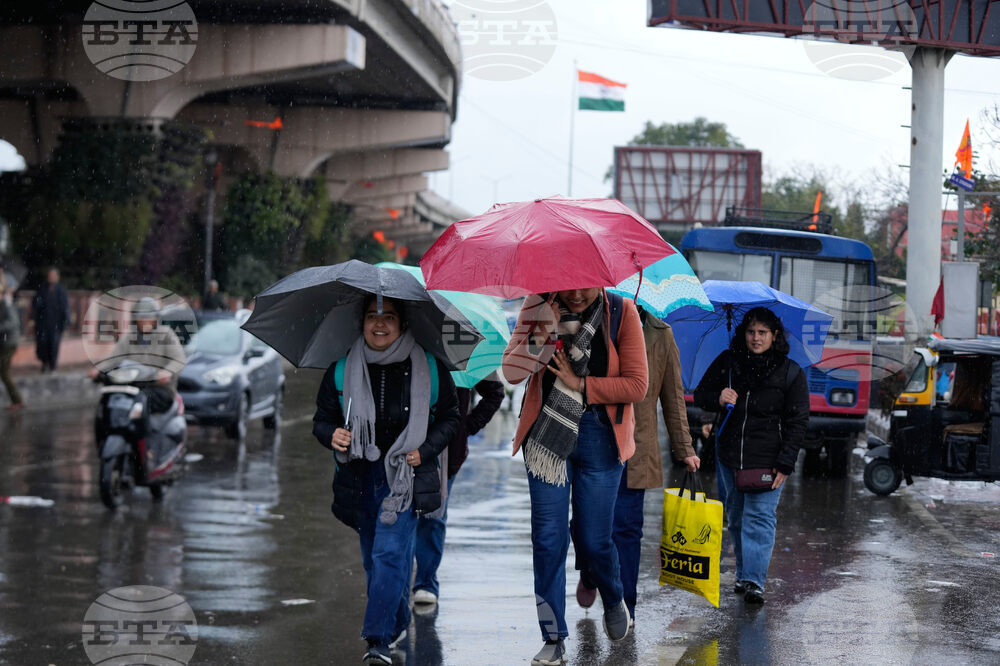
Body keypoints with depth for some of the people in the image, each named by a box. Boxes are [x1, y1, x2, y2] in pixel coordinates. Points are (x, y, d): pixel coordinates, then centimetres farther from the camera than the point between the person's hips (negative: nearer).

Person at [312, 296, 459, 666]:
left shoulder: (429, 370, -2)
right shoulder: (341, 372, 1)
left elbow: (450, 417, 7)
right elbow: (322, 419, 9)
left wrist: (425, 450, -7)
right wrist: (332, 435, -14)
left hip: (405, 475, -3)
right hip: (360, 477, 3)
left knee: (390, 553, -15)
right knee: (373, 558, 12)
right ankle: (398, 624, 32)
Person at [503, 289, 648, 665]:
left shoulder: (621, 313, -5)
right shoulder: (541, 307, -2)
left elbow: (637, 386, -8)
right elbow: (512, 373, -8)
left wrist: (580, 385, -14)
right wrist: (540, 334, -24)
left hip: (598, 436, -1)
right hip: (547, 433, 1)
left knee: (593, 538, 3)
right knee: (548, 537, -2)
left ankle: (614, 602, 37)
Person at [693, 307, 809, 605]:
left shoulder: (791, 373, -3)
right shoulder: (727, 362, 4)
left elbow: (798, 421, -1)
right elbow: (700, 394, 13)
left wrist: (785, 463, -8)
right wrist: (718, 399, -11)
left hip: (767, 461, -4)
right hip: (729, 457, 4)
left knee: (759, 519, -11)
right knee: (736, 519, 12)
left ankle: (753, 580, -15)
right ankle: (744, 574, 25)